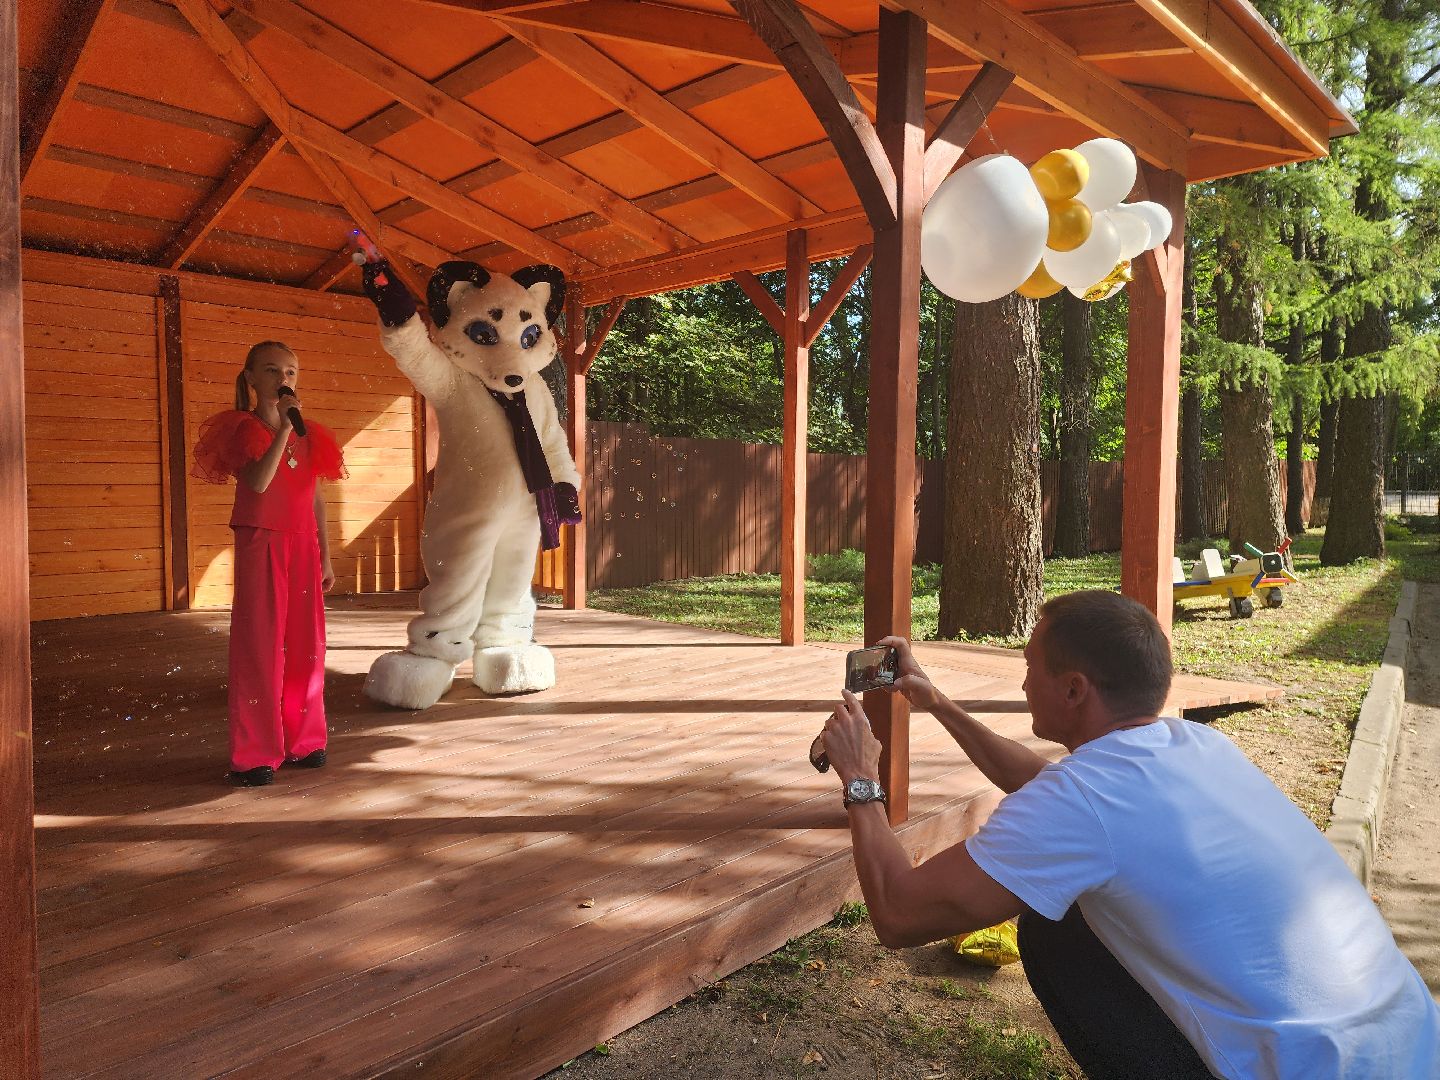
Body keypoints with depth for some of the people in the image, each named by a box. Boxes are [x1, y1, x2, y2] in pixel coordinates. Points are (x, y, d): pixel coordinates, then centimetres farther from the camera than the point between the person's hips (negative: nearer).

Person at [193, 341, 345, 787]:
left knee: (306, 646, 7)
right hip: (260, 547, -5)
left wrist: (325, 557, 12)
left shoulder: (308, 434, 12)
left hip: (302, 549, 5)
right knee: (259, 648, -3)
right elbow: (259, 482, -23)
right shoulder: (243, 429, -4)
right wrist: (283, 427, -24)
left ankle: (303, 740, 20)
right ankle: (254, 755, 6)